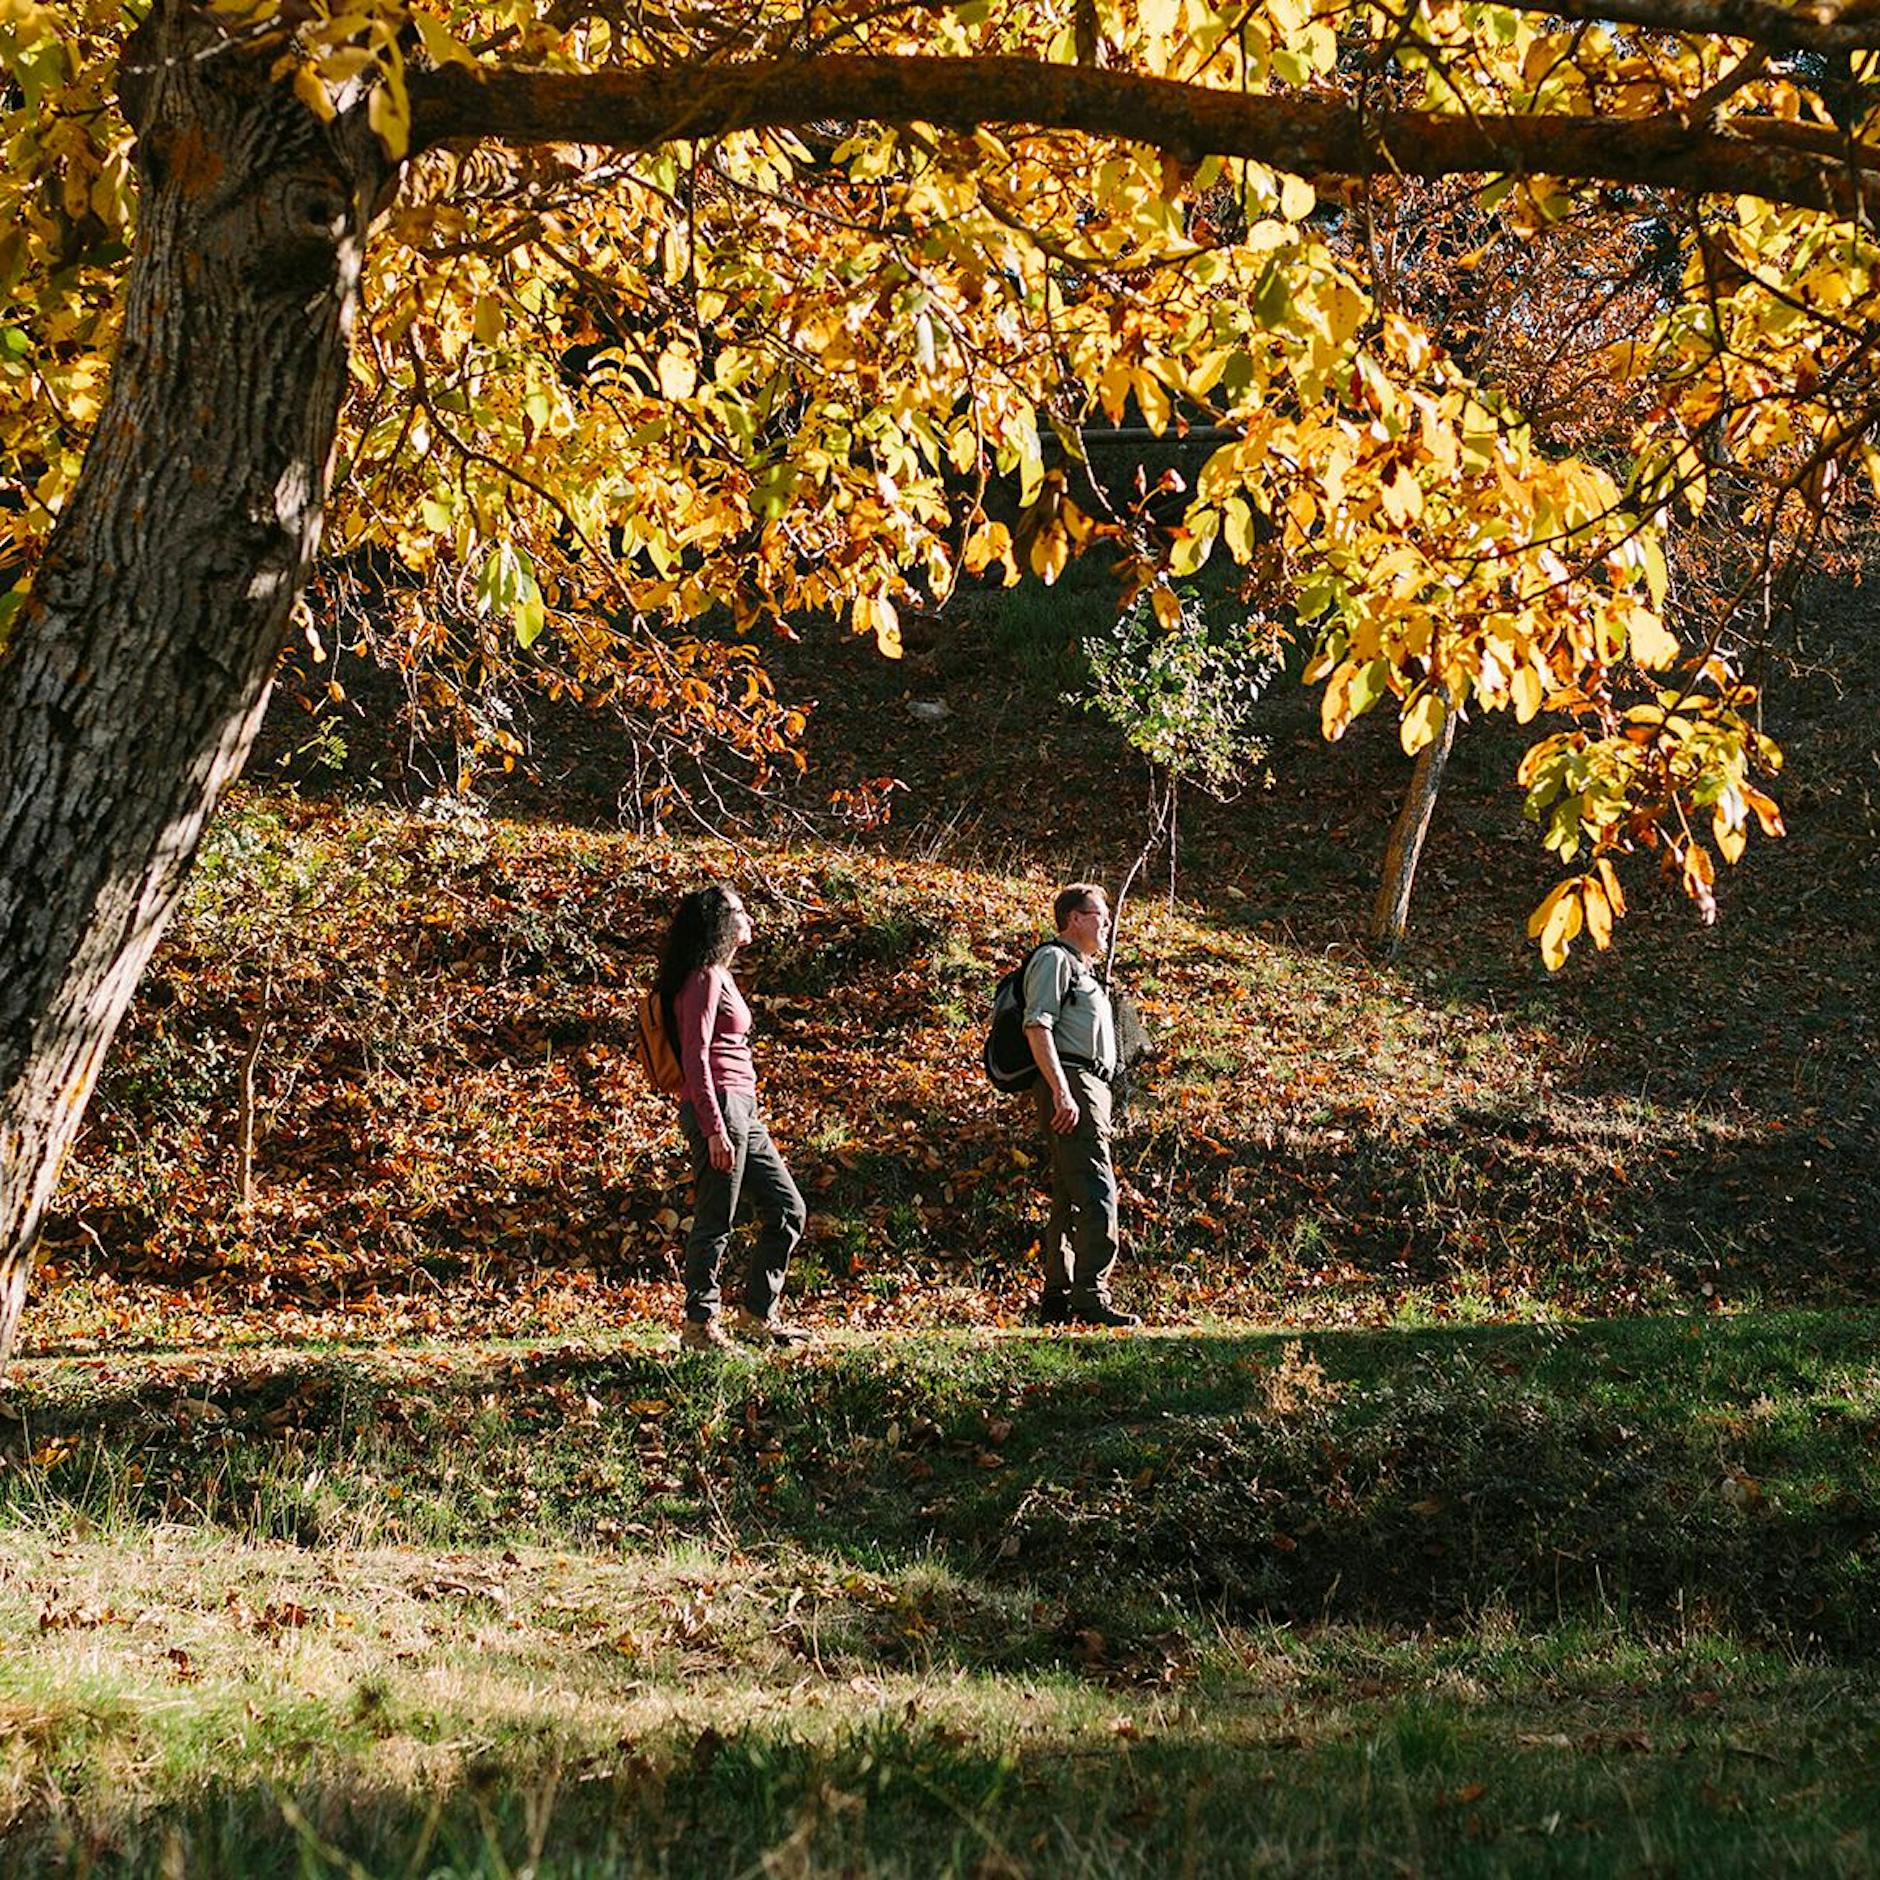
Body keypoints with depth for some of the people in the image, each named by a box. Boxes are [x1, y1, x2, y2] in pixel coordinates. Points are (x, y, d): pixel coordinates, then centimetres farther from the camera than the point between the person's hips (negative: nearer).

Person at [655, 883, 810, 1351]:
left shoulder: (719, 976, 18)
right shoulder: (705, 979, -12)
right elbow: (695, 1058, -18)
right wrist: (715, 1130, -22)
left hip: (741, 1111, 10)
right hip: (718, 1107, -10)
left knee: (787, 1211, 11)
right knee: (715, 1224, -4)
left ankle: (758, 1313, 17)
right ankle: (700, 1323, 4)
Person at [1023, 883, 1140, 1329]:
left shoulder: (1080, 970, 28)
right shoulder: (1053, 959, -4)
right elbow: (1037, 1027, -16)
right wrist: (1061, 1091, -24)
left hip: (1089, 1088, 11)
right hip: (1069, 1082, -11)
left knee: (1071, 1199, 9)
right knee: (1097, 1192, -18)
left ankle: (1057, 1302, 11)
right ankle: (1091, 1297, -24)